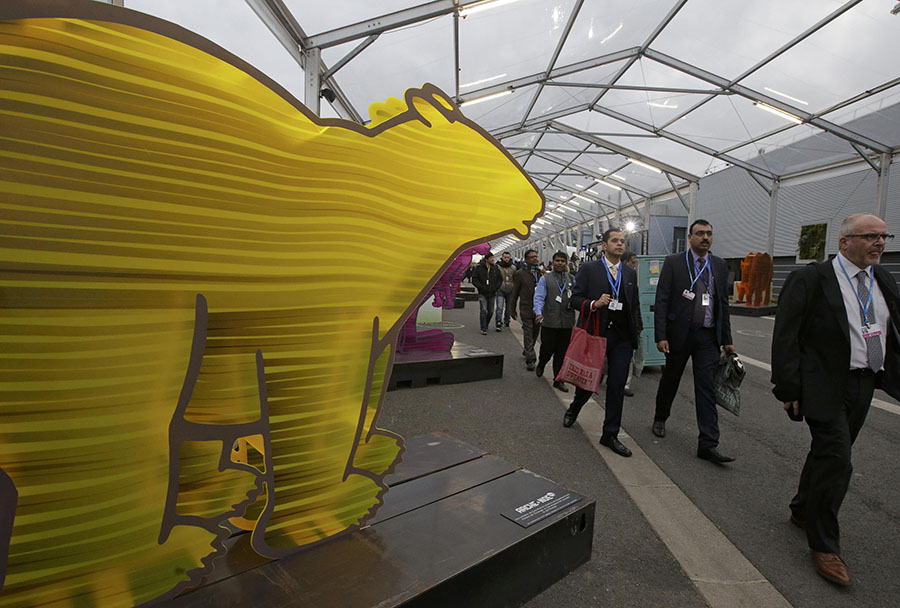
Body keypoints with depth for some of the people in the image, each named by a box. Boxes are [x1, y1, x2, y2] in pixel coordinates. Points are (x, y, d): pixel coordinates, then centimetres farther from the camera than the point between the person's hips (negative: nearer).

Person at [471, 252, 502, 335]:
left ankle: (486, 326, 33)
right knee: (483, 311, -13)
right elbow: (474, 280, -6)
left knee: (490, 312, 11)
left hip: (492, 294, 4)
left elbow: (500, 279, 12)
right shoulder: (479, 268, -7)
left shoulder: (495, 268, 4)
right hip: (482, 294, -4)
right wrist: (481, 287, -15)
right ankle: (483, 329, -7)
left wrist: (496, 287, -3)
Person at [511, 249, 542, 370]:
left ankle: (526, 351, 38)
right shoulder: (520, 273, -3)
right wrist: (512, 309, 2)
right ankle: (530, 360, 0)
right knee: (528, 335, -4)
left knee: (535, 333, 17)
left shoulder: (540, 272, 9)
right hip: (526, 309, -5)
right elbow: (515, 292, 1)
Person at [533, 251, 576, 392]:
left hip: (567, 322, 3)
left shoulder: (572, 279, 14)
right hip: (550, 321, -2)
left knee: (562, 353, 7)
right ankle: (541, 365, 37)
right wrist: (538, 312, -21)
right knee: (547, 349, 3)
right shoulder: (545, 279, 5)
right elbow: (539, 297, -5)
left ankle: (558, 380, 18)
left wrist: (573, 302, -10)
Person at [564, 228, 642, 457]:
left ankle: (610, 434, 15)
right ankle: (573, 409, 41)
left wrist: (637, 331, 9)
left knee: (617, 386, 3)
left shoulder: (630, 273, 12)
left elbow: (635, 304, 17)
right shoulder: (589, 269, -1)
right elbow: (575, 299, -4)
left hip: (622, 337, 3)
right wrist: (594, 304, -21)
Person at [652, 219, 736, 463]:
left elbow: (723, 303, 12)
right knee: (670, 379, 14)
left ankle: (708, 445, 3)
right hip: (679, 333, -3)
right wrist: (661, 336, -14)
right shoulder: (673, 262, -4)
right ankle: (660, 418, 38)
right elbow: (662, 301, -8)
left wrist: (726, 339, 9)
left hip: (708, 336, 3)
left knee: (707, 388, 0)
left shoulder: (720, 265, 9)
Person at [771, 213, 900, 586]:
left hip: (863, 386, 7)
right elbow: (785, 338, -14)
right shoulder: (810, 279, -12)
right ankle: (824, 546, 8)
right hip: (824, 386, -7)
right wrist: (788, 389, -16)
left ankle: (802, 511, 39)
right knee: (836, 460, -8)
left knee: (826, 453, 19)